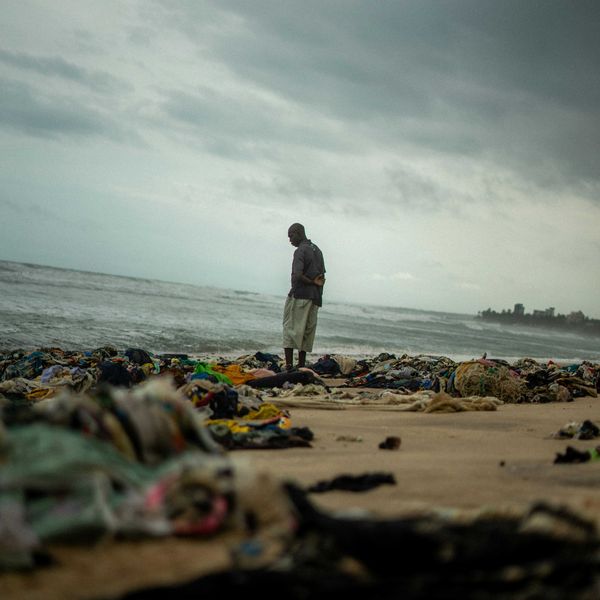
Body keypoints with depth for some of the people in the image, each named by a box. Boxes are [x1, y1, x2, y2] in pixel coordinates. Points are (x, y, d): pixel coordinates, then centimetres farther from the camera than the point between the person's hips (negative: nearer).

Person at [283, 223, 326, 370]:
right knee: (307, 331, 9)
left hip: (299, 295, -8)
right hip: (315, 297, 8)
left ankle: (289, 365, -15)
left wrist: (311, 282, -10)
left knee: (290, 329, -7)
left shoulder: (300, 251, -11)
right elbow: (322, 277, 18)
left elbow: (297, 275, -23)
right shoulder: (317, 250, 16)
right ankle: (301, 365, 9)